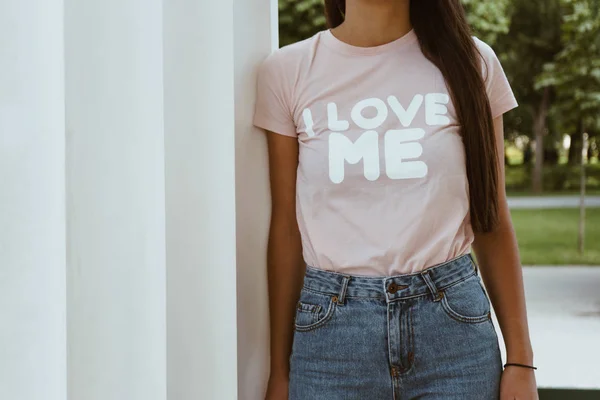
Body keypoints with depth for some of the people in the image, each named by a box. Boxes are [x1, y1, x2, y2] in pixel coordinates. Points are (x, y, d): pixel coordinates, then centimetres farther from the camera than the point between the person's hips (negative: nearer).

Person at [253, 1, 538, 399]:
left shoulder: (470, 61, 2)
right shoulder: (288, 71, 1)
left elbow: (492, 220, 5)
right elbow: (287, 227, 4)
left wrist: (520, 359, 3)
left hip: (454, 325, 1)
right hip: (331, 331, 0)